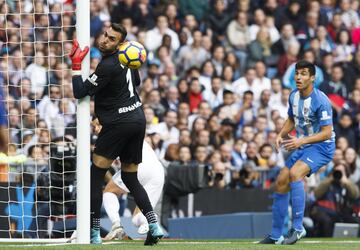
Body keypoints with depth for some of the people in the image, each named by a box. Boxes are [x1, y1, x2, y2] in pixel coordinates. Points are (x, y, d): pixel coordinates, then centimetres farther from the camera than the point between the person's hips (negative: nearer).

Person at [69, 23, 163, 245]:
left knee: (96, 177, -1)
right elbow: (137, 81, 26)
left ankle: (94, 233, -5)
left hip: (119, 124, -8)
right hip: (138, 118, 8)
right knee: (131, 179, 13)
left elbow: (80, 92, -16)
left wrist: (76, 64, -11)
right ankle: (154, 226, -1)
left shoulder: (108, 66, -18)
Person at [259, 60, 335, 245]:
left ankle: (297, 227, -26)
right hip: (302, 146, 9)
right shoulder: (294, 96, 2)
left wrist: (302, 141, -32)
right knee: (281, 183, 5)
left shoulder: (321, 101, -22)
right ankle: (275, 235, 18)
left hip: (322, 147, -9)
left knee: (295, 173, -32)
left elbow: (327, 133, -24)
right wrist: (281, 135, 0)